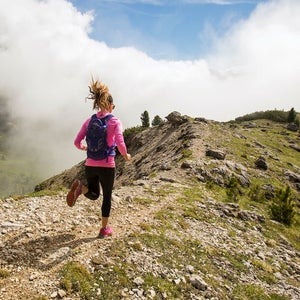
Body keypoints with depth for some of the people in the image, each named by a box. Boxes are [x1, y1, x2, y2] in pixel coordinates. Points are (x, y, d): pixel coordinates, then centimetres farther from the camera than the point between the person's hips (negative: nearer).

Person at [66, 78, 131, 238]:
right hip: (107, 166, -3)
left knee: (93, 195, 23)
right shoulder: (115, 121, -8)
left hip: (90, 165, 4)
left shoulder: (89, 121, 4)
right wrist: (126, 155, 1)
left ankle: (80, 187, -10)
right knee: (107, 197, 17)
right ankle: (104, 229, 24)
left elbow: (77, 142, 2)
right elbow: (120, 144, -18)